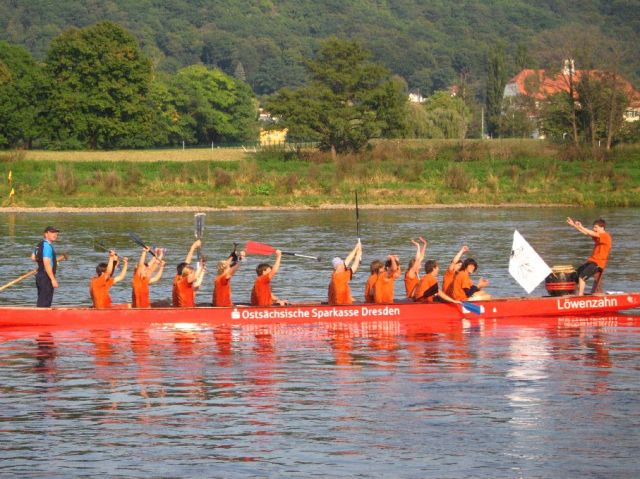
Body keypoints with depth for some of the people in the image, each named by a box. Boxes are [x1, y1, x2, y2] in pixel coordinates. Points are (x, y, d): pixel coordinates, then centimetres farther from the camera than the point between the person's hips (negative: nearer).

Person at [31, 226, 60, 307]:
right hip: (46, 277, -10)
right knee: (44, 304, -9)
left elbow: (33, 257, 26)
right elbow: (47, 264, -25)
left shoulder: (41, 244, 13)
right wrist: (53, 279, -25)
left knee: (41, 302, 18)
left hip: (40, 275, 10)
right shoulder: (47, 246, -18)